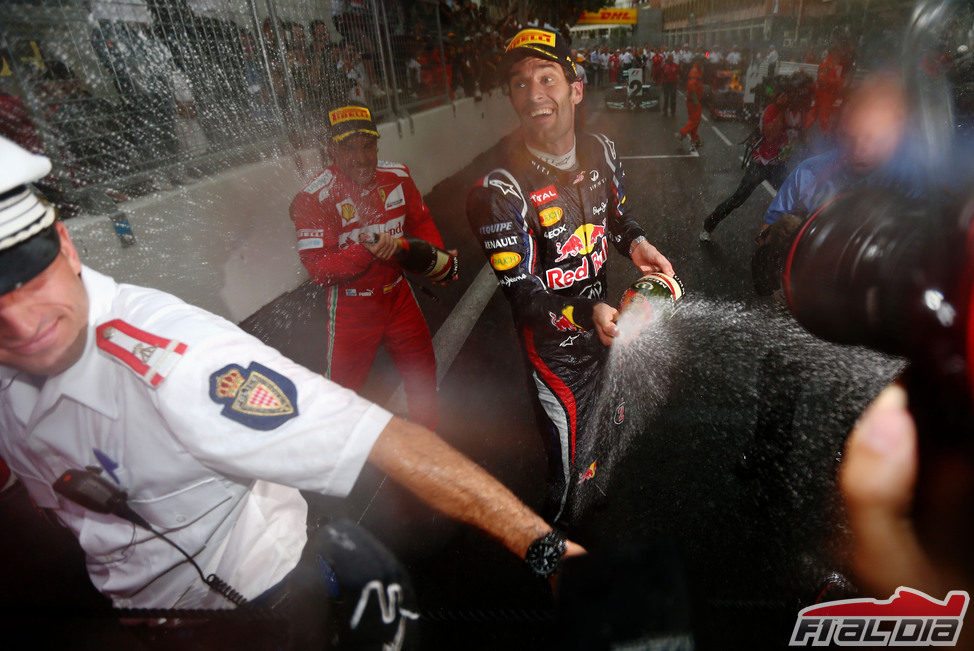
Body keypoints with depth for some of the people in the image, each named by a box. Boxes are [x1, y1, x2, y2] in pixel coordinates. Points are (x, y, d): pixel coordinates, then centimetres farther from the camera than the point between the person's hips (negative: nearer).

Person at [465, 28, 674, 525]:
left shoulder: (600, 151, -5)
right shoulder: (501, 189, -26)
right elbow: (524, 294, -25)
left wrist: (634, 243, -7)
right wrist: (588, 314, -39)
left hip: (602, 320, 7)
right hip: (552, 342, -7)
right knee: (567, 453, 9)